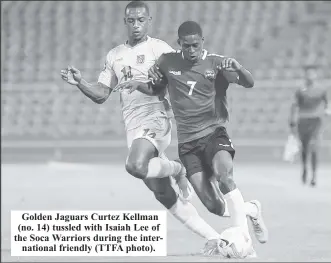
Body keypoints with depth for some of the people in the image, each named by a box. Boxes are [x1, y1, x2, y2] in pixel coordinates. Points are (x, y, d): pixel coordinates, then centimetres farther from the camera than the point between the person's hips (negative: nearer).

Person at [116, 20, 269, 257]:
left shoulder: (216, 63, -4)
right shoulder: (168, 62, 4)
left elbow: (249, 83, -14)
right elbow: (156, 89, 21)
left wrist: (236, 67, -34)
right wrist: (138, 84, 0)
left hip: (214, 133, -2)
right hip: (187, 141, 2)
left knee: (223, 175, -34)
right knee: (214, 207, -7)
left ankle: (242, 236, -25)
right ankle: (251, 209, 24)